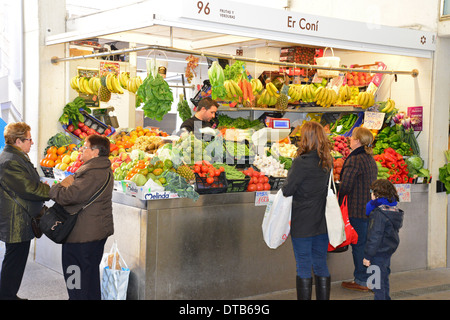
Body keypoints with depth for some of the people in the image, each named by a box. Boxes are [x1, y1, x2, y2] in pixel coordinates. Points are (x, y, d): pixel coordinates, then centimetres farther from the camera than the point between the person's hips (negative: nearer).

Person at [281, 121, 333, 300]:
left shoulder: (301, 162, -18)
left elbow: (287, 190, -15)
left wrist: (283, 189, 5)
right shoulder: (328, 161, 2)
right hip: (322, 223, 6)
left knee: (303, 267, 3)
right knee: (321, 265, 15)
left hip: (302, 224, -6)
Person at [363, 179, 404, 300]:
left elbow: (374, 237, -22)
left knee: (378, 281, -1)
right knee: (384, 279, 22)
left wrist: (367, 256, -17)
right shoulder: (395, 210, 5)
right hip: (389, 250, 9)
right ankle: (385, 297, 32)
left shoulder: (379, 214, -22)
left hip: (379, 253, -9)